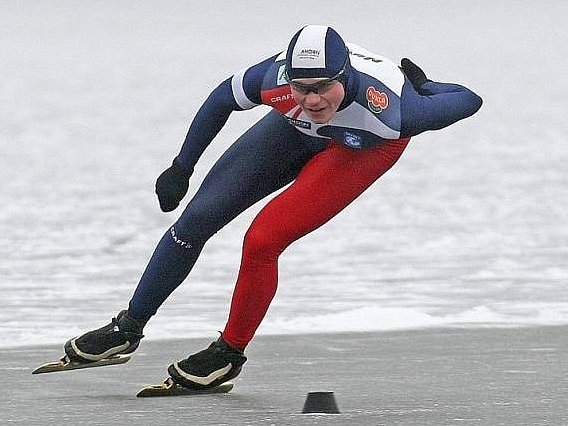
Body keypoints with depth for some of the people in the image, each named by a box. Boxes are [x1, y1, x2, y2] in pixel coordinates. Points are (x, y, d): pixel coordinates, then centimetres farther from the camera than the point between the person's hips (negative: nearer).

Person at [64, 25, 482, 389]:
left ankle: (230, 352, 6)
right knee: (198, 218, -1)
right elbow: (223, 98, -13)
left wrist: (418, 86, -17)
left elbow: (469, 101, -31)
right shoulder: (277, 76, -36)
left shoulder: (387, 108, -44)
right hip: (295, 130, 3)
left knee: (262, 242, -19)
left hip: (365, 146, -3)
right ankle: (129, 328, 17)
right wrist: (181, 169, -5)